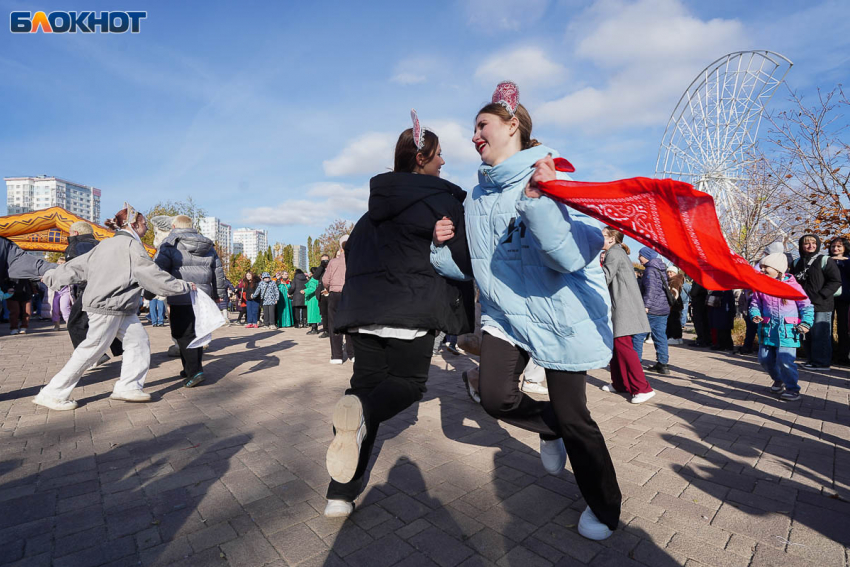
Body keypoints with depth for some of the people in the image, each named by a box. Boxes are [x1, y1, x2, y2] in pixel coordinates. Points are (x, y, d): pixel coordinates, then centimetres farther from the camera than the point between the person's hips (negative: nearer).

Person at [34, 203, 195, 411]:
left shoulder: (106, 244, 16)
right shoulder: (131, 245, -14)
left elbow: (79, 264, 19)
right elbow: (154, 276, -14)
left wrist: (52, 277, 30)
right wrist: (184, 286, -6)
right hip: (107, 308, -10)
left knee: (139, 341, 5)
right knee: (91, 350, -2)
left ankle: (128, 387, 8)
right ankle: (52, 394, 11)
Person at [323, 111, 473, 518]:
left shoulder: (377, 205, 19)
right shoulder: (444, 201, 0)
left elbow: (351, 249, 16)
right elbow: (461, 262, -4)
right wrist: (465, 318, 5)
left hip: (364, 306, 6)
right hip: (410, 308, -6)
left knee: (366, 382, 13)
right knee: (408, 382, 12)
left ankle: (341, 494, 11)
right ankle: (361, 414, -23)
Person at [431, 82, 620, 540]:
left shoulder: (552, 177, -13)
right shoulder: (477, 198, 6)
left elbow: (572, 255, -26)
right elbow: (473, 265, 10)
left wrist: (538, 200, -38)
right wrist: (443, 245, -7)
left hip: (560, 310, -5)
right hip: (506, 312, 5)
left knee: (572, 416, 4)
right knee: (495, 396, -8)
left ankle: (605, 506, 35)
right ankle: (549, 427, 29)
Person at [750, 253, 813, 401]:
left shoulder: (793, 285, -4)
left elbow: (806, 306, 1)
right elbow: (755, 303, 14)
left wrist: (806, 323, -11)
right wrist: (755, 315, -6)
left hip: (787, 331, -4)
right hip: (767, 330, 4)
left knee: (784, 360, -12)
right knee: (764, 359, 8)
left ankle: (792, 388, 9)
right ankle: (778, 380, 34)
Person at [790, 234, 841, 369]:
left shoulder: (825, 260, -3)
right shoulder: (797, 262, 13)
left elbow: (836, 281, -7)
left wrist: (821, 295, -15)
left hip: (821, 306, -6)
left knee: (820, 334, -4)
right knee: (808, 335, 11)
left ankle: (822, 362, 5)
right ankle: (812, 359, 21)